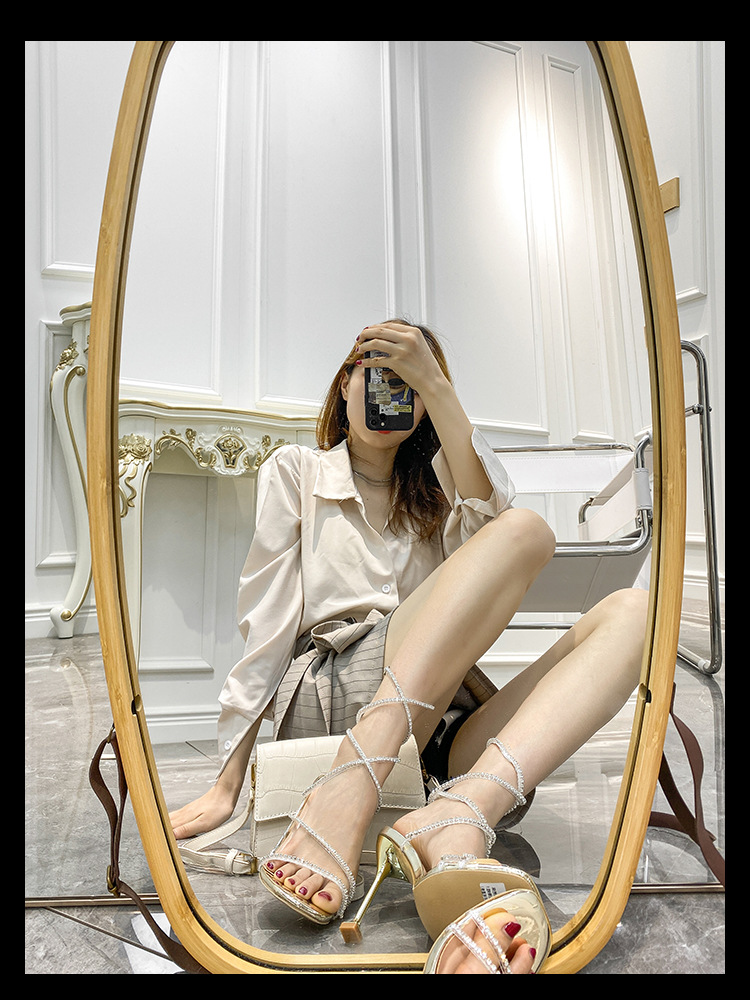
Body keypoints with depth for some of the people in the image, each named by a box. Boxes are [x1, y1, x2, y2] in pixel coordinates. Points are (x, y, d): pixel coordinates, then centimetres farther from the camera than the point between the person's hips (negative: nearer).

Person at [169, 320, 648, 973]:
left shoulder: (435, 483, 25)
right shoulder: (296, 471, 15)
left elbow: (488, 515, -1)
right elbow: (266, 625, 5)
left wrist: (434, 383, -6)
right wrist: (229, 782, 0)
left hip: (438, 716, 4)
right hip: (324, 701, -4)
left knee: (631, 609, -16)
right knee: (527, 531, -20)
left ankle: (465, 810, -37)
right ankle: (354, 784, -36)